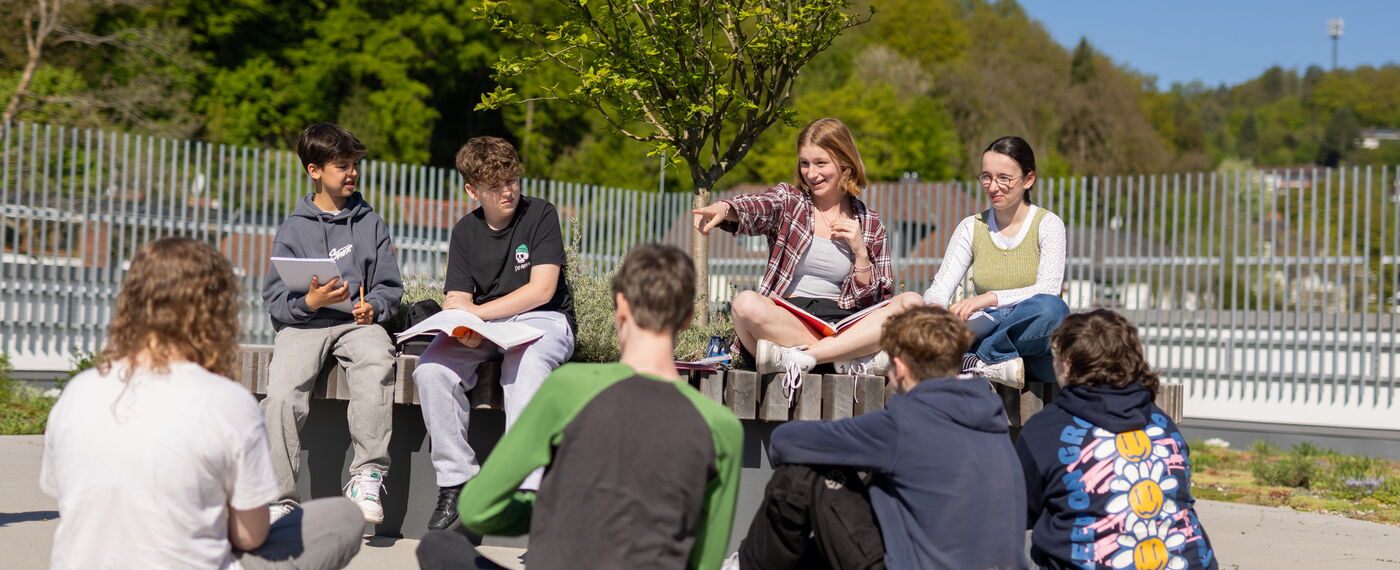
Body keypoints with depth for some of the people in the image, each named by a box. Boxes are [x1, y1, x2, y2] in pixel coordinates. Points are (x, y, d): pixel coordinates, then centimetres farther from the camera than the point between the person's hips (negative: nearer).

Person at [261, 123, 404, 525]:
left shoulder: (371, 224, 16)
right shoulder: (293, 231, 11)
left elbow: (389, 287, 13)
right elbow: (275, 301, 4)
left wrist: (372, 308, -9)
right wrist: (310, 302, -16)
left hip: (357, 322, 0)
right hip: (302, 324, 0)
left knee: (376, 360, -36)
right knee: (282, 393, -28)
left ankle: (367, 477, -32)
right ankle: (281, 500, -18)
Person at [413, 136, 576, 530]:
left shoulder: (540, 214, -3)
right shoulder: (465, 231, 10)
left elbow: (542, 290, -12)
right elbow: (457, 301, 4)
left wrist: (476, 312, -14)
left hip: (541, 321, -4)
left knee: (524, 368, -38)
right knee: (430, 371, -24)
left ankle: (524, 485, -39)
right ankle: (456, 482, -16)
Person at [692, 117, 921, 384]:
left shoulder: (869, 224, 14)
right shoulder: (787, 201, 11)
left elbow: (872, 300, 11)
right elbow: (753, 207, -15)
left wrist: (860, 251, -3)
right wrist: (721, 209, -38)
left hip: (843, 323, 2)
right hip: (787, 320, -2)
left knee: (912, 303, -24)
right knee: (746, 304, -34)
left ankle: (799, 357, -29)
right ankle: (853, 359, -29)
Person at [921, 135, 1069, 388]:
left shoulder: (1047, 223, 1)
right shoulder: (971, 227, 10)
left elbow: (1047, 290, -14)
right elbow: (939, 288, 3)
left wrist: (989, 298, -28)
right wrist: (934, 308, -22)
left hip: (1032, 336, -2)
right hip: (989, 332, 2)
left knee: (1050, 307, -37)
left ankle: (975, 360, -25)